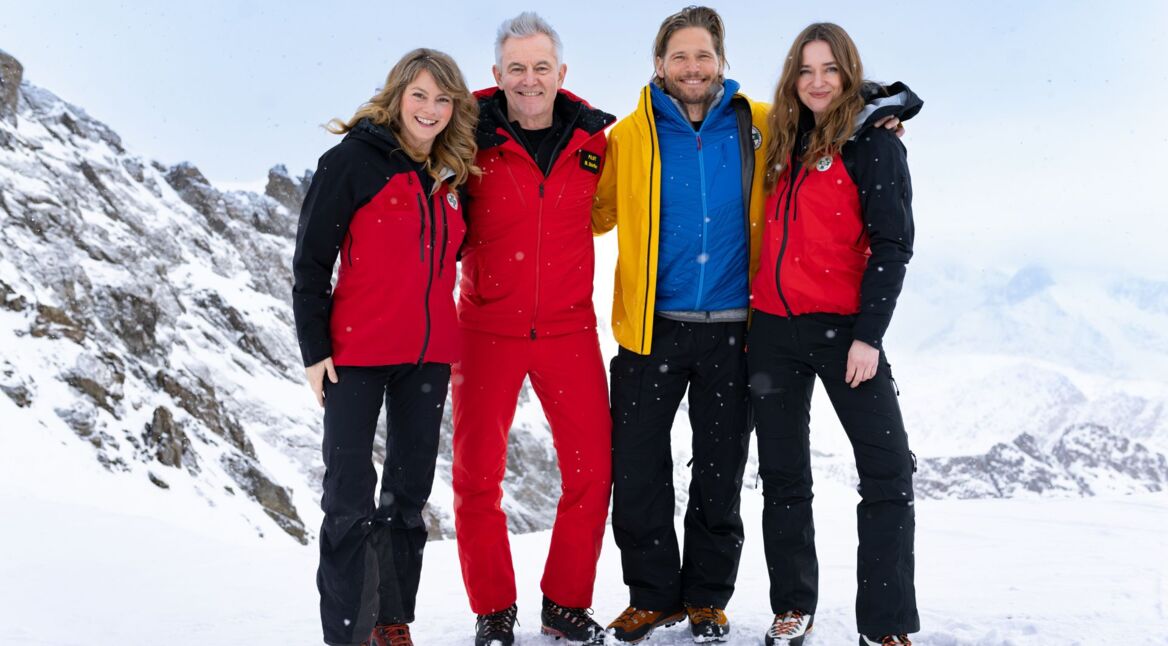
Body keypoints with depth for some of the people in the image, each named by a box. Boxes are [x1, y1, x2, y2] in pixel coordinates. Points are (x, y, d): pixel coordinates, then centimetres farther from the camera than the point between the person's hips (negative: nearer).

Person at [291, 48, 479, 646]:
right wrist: (314, 348, -10)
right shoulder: (353, 160, -5)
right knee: (350, 494, -3)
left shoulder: (453, 174, 11)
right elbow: (311, 258, -7)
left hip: (429, 354, 5)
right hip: (357, 351, -5)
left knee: (410, 491, 11)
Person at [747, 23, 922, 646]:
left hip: (843, 328, -5)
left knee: (888, 470, -9)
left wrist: (868, 335, -16)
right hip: (773, 328, 5)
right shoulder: (783, 142, 14)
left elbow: (892, 244, -9)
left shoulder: (874, 144, -2)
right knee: (783, 474, 9)